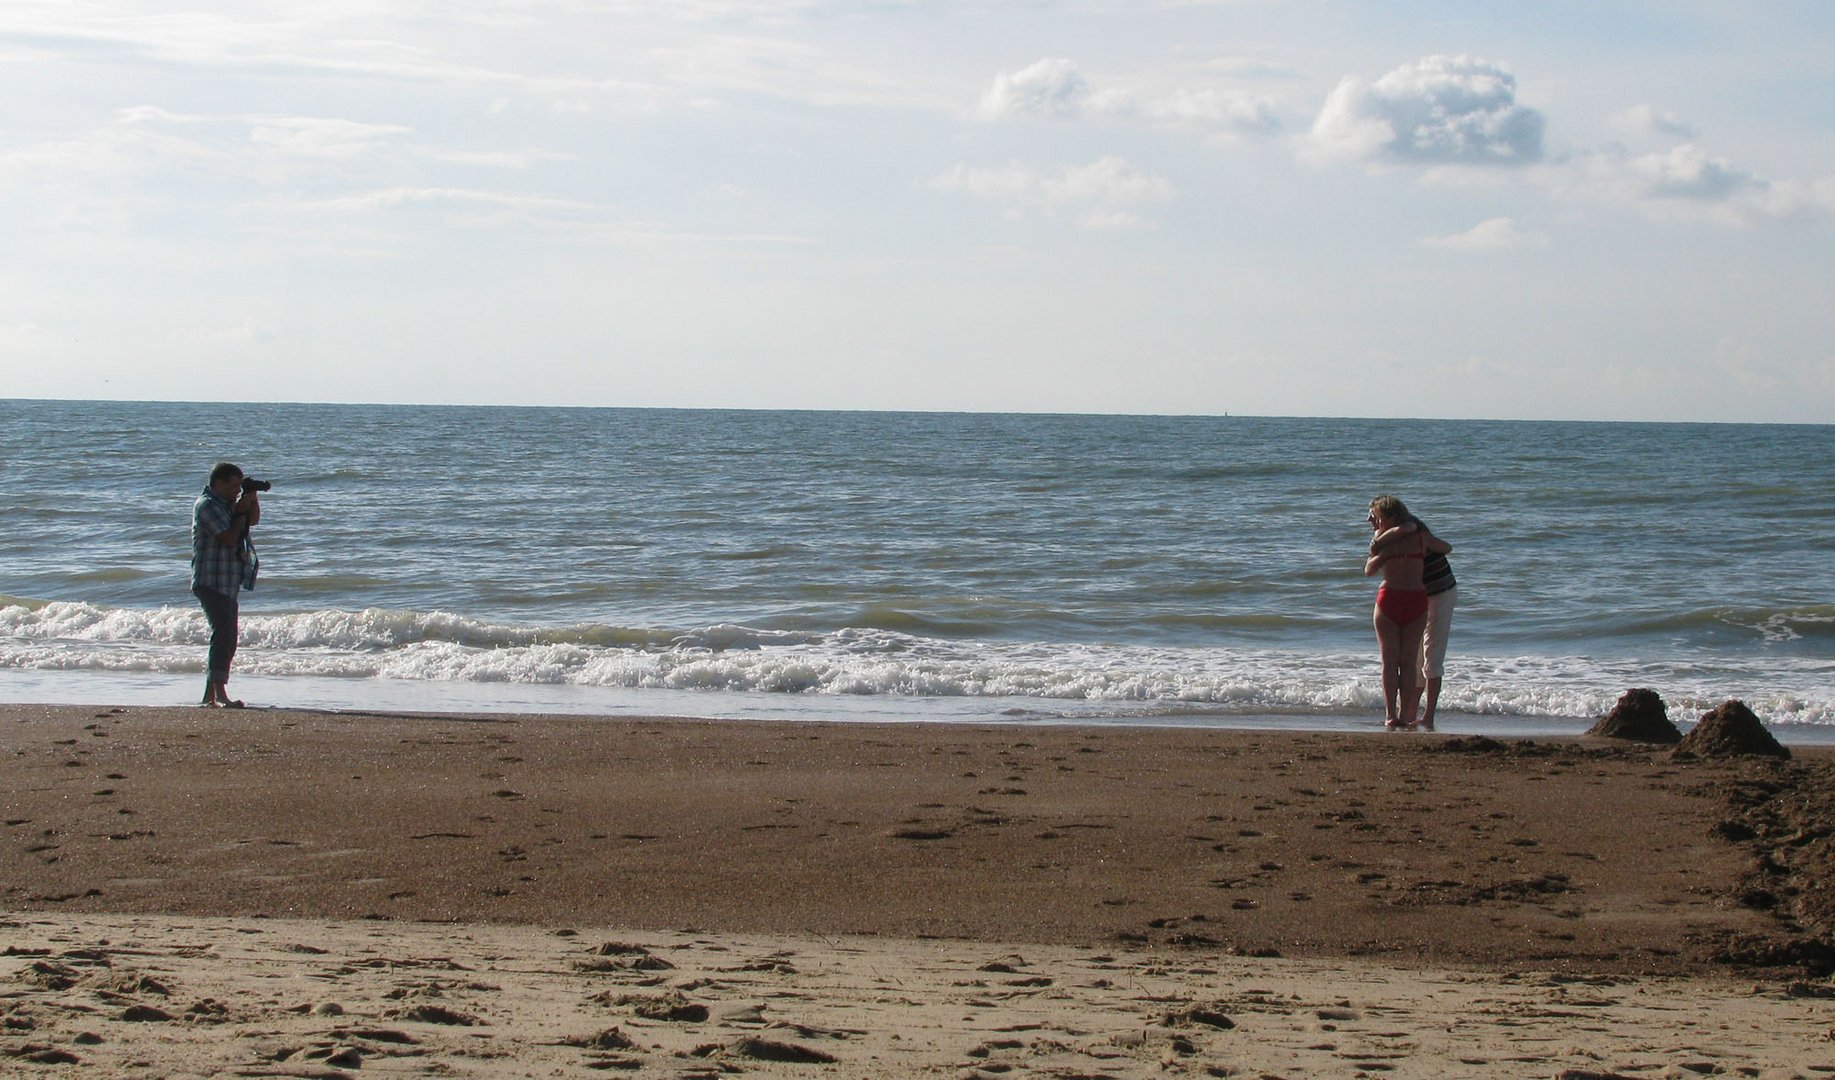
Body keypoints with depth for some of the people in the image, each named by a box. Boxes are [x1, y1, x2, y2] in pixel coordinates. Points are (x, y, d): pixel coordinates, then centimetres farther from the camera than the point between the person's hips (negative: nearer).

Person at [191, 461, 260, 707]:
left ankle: (209, 696, 15)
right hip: (212, 582, -10)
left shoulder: (228, 503, 16)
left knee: (226, 639, 11)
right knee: (223, 634, -20)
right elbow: (229, 538, -19)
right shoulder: (207, 506, -12)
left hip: (229, 583, 10)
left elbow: (253, 520, 24)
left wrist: (252, 499, 7)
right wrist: (241, 512, -9)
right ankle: (220, 692, -27)